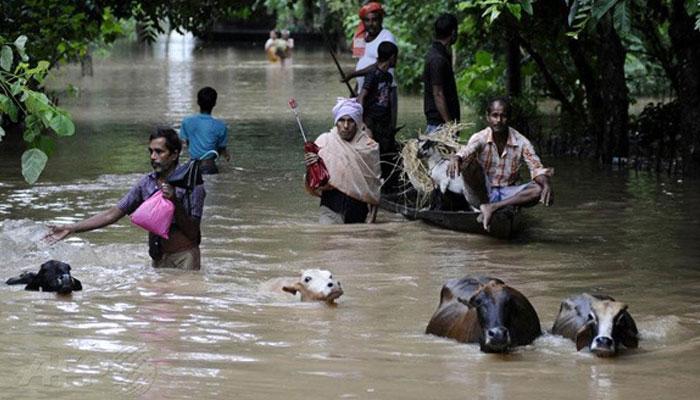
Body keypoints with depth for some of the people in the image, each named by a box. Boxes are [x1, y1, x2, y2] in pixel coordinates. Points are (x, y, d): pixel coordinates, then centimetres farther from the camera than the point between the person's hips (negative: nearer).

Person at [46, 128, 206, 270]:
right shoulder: (146, 183, 5)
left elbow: (192, 233, -9)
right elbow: (112, 214, 5)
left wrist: (175, 203, -23)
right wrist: (70, 229, 0)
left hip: (184, 256, -4)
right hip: (159, 260, 4)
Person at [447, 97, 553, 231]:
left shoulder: (521, 142, -8)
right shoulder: (480, 138, -13)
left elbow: (537, 168, -15)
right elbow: (466, 151, -34)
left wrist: (546, 184, -38)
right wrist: (455, 159, -59)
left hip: (506, 195, 2)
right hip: (481, 193, -2)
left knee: (539, 190, -26)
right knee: (468, 161, -29)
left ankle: (493, 207, -30)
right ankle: (484, 206, -25)